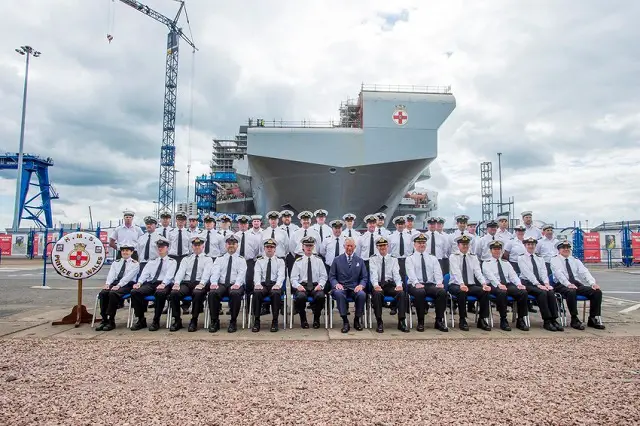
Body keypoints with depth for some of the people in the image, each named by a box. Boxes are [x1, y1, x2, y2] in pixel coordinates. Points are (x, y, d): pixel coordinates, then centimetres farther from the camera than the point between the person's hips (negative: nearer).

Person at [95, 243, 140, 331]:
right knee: (102, 293, -25)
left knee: (113, 294, -33)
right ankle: (104, 320, -21)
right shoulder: (115, 263, 23)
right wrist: (107, 283, -13)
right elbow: (111, 274, 7)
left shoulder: (135, 264, 6)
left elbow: (128, 276, -9)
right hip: (114, 283, 5)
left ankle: (111, 321, -27)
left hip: (127, 285, -5)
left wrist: (119, 285, -23)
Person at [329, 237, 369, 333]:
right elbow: (331, 276, 7)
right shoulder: (337, 260, 10)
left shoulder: (360, 260, 14)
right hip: (341, 287, -1)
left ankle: (357, 320, -9)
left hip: (354, 288, 1)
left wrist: (361, 285, -10)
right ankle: (345, 321, -24)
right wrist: (336, 284, -14)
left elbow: (364, 277, 11)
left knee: (362, 294, -32)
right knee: (338, 293, -37)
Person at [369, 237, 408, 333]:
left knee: (401, 293, -29)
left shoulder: (393, 259, 13)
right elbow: (373, 273, -8)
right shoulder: (373, 259, 8)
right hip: (378, 285, -2)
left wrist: (399, 284, -21)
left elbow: (396, 273, 0)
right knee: (377, 294, -36)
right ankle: (379, 323, -25)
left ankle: (401, 322, -21)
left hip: (390, 284, 2)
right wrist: (376, 285, -28)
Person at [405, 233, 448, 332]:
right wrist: (417, 283, -28)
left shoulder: (433, 258, 20)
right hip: (415, 286, -3)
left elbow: (437, 272, 4)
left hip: (431, 285, 3)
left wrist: (439, 283, -18)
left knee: (442, 292, -28)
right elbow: (411, 273, -8)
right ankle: (420, 322, -23)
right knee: (420, 292, -37)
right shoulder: (410, 259, 10)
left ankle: (439, 321, -17)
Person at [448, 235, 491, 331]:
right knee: (462, 292, -37)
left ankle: (482, 320, -9)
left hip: (471, 285, 4)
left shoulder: (473, 257, 8)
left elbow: (478, 272, -5)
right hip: (456, 285, -4)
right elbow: (456, 272, -21)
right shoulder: (453, 256, -5)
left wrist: (484, 284, -24)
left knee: (485, 292, -23)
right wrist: (461, 284, -39)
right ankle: (462, 320, -21)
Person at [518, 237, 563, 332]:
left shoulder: (539, 258, 18)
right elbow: (527, 273, -12)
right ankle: (546, 321, -26)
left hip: (540, 282, 5)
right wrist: (538, 284, -23)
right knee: (542, 293, -31)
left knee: (551, 292, -25)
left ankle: (554, 320, -23)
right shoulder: (521, 258, 1)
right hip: (527, 283, -5)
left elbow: (543, 272, 5)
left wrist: (546, 283, -14)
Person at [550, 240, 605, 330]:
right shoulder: (555, 260, 4)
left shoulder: (575, 260, 19)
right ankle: (574, 319, -24)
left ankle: (593, 319, -6)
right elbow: (559, 274, -14)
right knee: (571, 292, -38)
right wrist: (569, 284, -30)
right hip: (562, 285, -5)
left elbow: (584, 272, 4)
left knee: (597, 291, -15)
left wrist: (593, 283, -14)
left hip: (577, 284, 6)